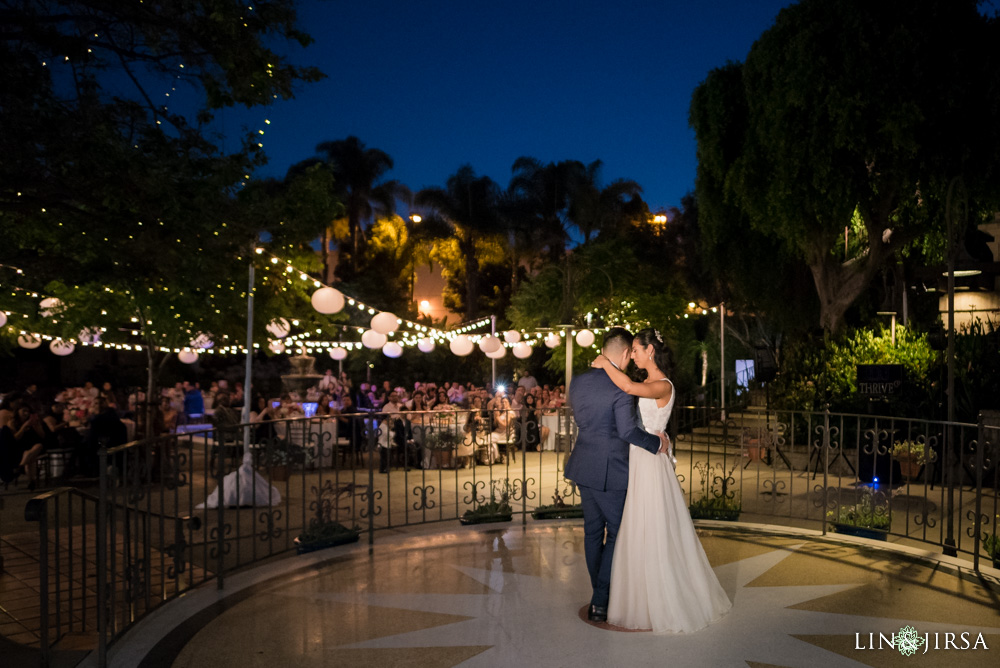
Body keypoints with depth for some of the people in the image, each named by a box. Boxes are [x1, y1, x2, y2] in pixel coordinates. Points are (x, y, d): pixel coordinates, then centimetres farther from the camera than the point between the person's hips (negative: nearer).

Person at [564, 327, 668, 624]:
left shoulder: (579, 382, 3)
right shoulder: (622, 387, -19)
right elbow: (628, 431, -25)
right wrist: (656, 442, -10)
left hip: (584, 466, 7)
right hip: (610, 471, -7)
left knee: (592, 531, 16)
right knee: (617, 533, 8)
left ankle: (600, 597, 29)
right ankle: (600, 603, 11)